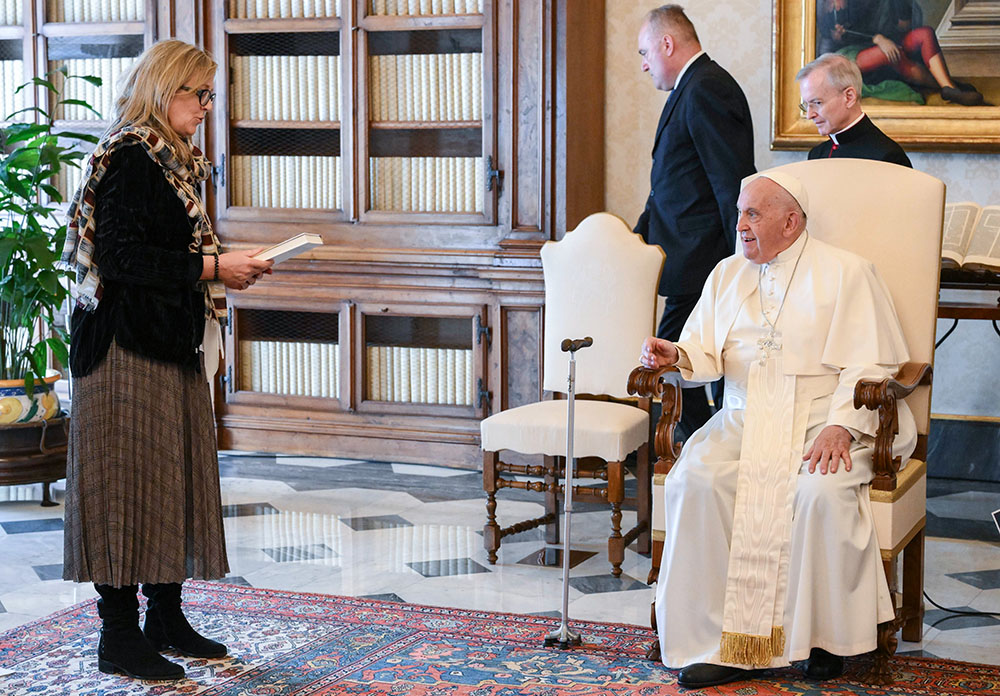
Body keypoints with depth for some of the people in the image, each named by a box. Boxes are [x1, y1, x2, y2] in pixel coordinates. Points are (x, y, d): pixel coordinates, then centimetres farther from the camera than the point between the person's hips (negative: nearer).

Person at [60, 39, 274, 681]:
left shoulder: (174, 162, 16)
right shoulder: (127, 158, -12)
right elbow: (118, 256, -21)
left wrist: (226, 267, 7)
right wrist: (211, 268, -18)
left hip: (171, 347, 10)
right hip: (127, 350, -10)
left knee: (175, 479, 12)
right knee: (128, 482, -5)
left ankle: (166, 616, 22)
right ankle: (119, 635, 2)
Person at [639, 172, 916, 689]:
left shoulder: (844, 273, 3)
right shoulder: (728, 274, 19)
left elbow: (870, 364, -4)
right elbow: (707, 352, 15)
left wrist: (840, 426, -19)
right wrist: (677, 355, -8)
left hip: (824, 419, -4)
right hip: (744, 417, 4)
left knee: (821, 491, -35)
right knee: (692, 481, -26)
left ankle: (827, 635, -13)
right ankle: (716, 641, -23)